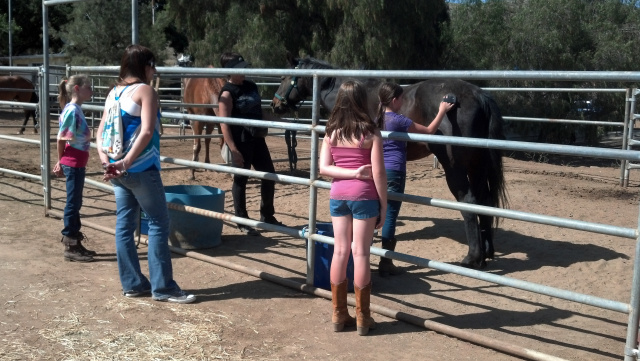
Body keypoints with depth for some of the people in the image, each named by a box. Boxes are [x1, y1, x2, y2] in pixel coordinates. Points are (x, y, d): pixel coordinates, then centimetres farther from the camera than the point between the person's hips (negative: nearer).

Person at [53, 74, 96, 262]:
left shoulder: (76, 109, 10)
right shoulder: (72, 110, -17)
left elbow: (66, 138, 13)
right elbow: (61, 138, -16)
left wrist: (60, 162, 14)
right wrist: (61, 162, -6)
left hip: (78, 163, 9)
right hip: (73, 163, -9)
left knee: (75, 203, 14)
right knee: (73, 203, -2)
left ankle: (74, 242, 23)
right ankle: (70, 247, 5)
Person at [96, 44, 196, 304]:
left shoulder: (113, 93, 13)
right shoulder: (145, 91, -10)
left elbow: (100, 134, 10)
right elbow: (146, 132, -23)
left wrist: (106, 160, -2)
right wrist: (127, 161, -24)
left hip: (116, 170, 8)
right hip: (142, 169, -8)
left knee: (124, 224, 11)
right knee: (159, 224, -1)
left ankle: (132, 284, 18)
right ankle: (162, 287, 2)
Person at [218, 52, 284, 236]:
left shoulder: (251, 86, 8)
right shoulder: (227, 93, -13)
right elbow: (224, 124, -18)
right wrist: (233, 149, -22)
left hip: (257, 138, 8)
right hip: (240, 141, -8)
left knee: (269, 176, 11)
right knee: (241, 180, 2)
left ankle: (267, 216, 28)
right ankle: (242, 222, 15)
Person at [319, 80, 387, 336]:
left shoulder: (331, 132, 3)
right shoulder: (371, 133, -9)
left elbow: (324, 168, -3)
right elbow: (378, 174, -10)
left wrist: (351, 173, -7)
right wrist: (384, 205, -2)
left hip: (338, 194, 4)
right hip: (364, 195, -4)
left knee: (340, 251, 10)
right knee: (360, 253, 2)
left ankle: (339, 314, 18)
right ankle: (362, 318, 11)